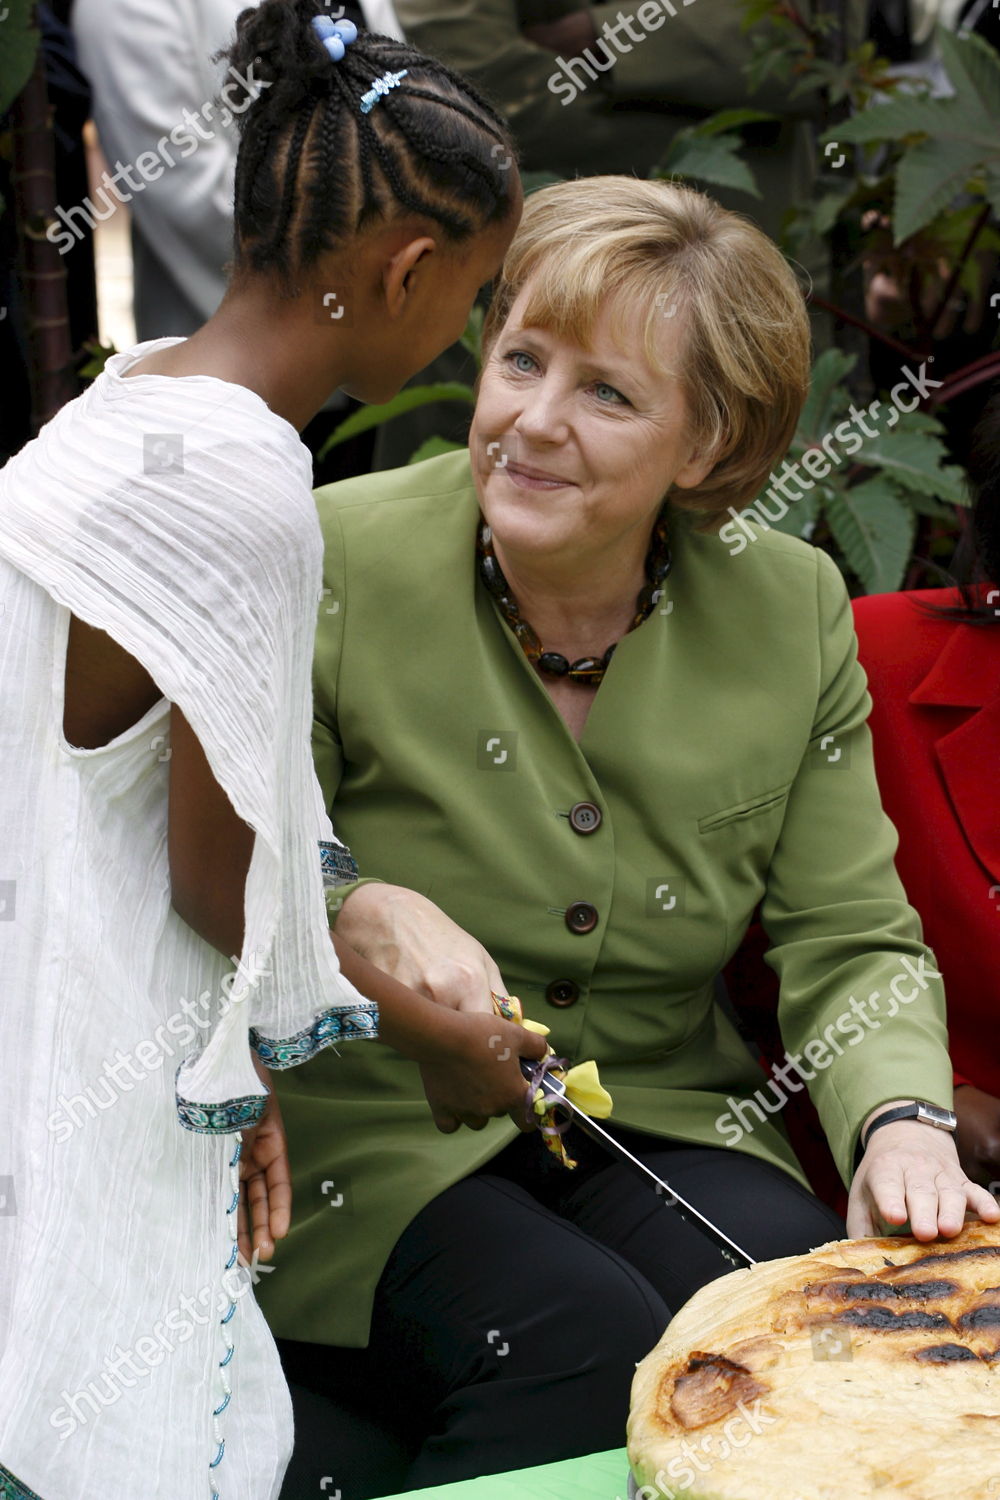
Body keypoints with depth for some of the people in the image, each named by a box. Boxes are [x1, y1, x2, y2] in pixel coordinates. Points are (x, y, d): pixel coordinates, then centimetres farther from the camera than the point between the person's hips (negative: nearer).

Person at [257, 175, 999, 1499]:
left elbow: (855, 944, 0)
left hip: (661, 1117, 4)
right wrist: (358, 916, -28)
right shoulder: (333, 563, -11)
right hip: (365, 1129, -3)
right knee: (587, 1344, -30)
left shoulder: (794, 609, -1)